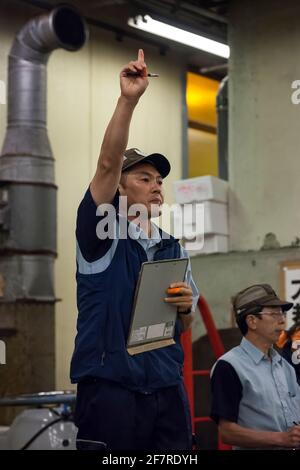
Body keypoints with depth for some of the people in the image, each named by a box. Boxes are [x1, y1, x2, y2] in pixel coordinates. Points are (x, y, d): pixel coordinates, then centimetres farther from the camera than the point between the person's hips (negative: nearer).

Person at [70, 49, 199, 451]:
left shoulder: (174, 249, 15)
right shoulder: (102, 233, 0)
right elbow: (107, 164, -15)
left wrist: (186, 306, -2)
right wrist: (128, 100, -25)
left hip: (167, 387, 5)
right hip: (109, 386, -5)